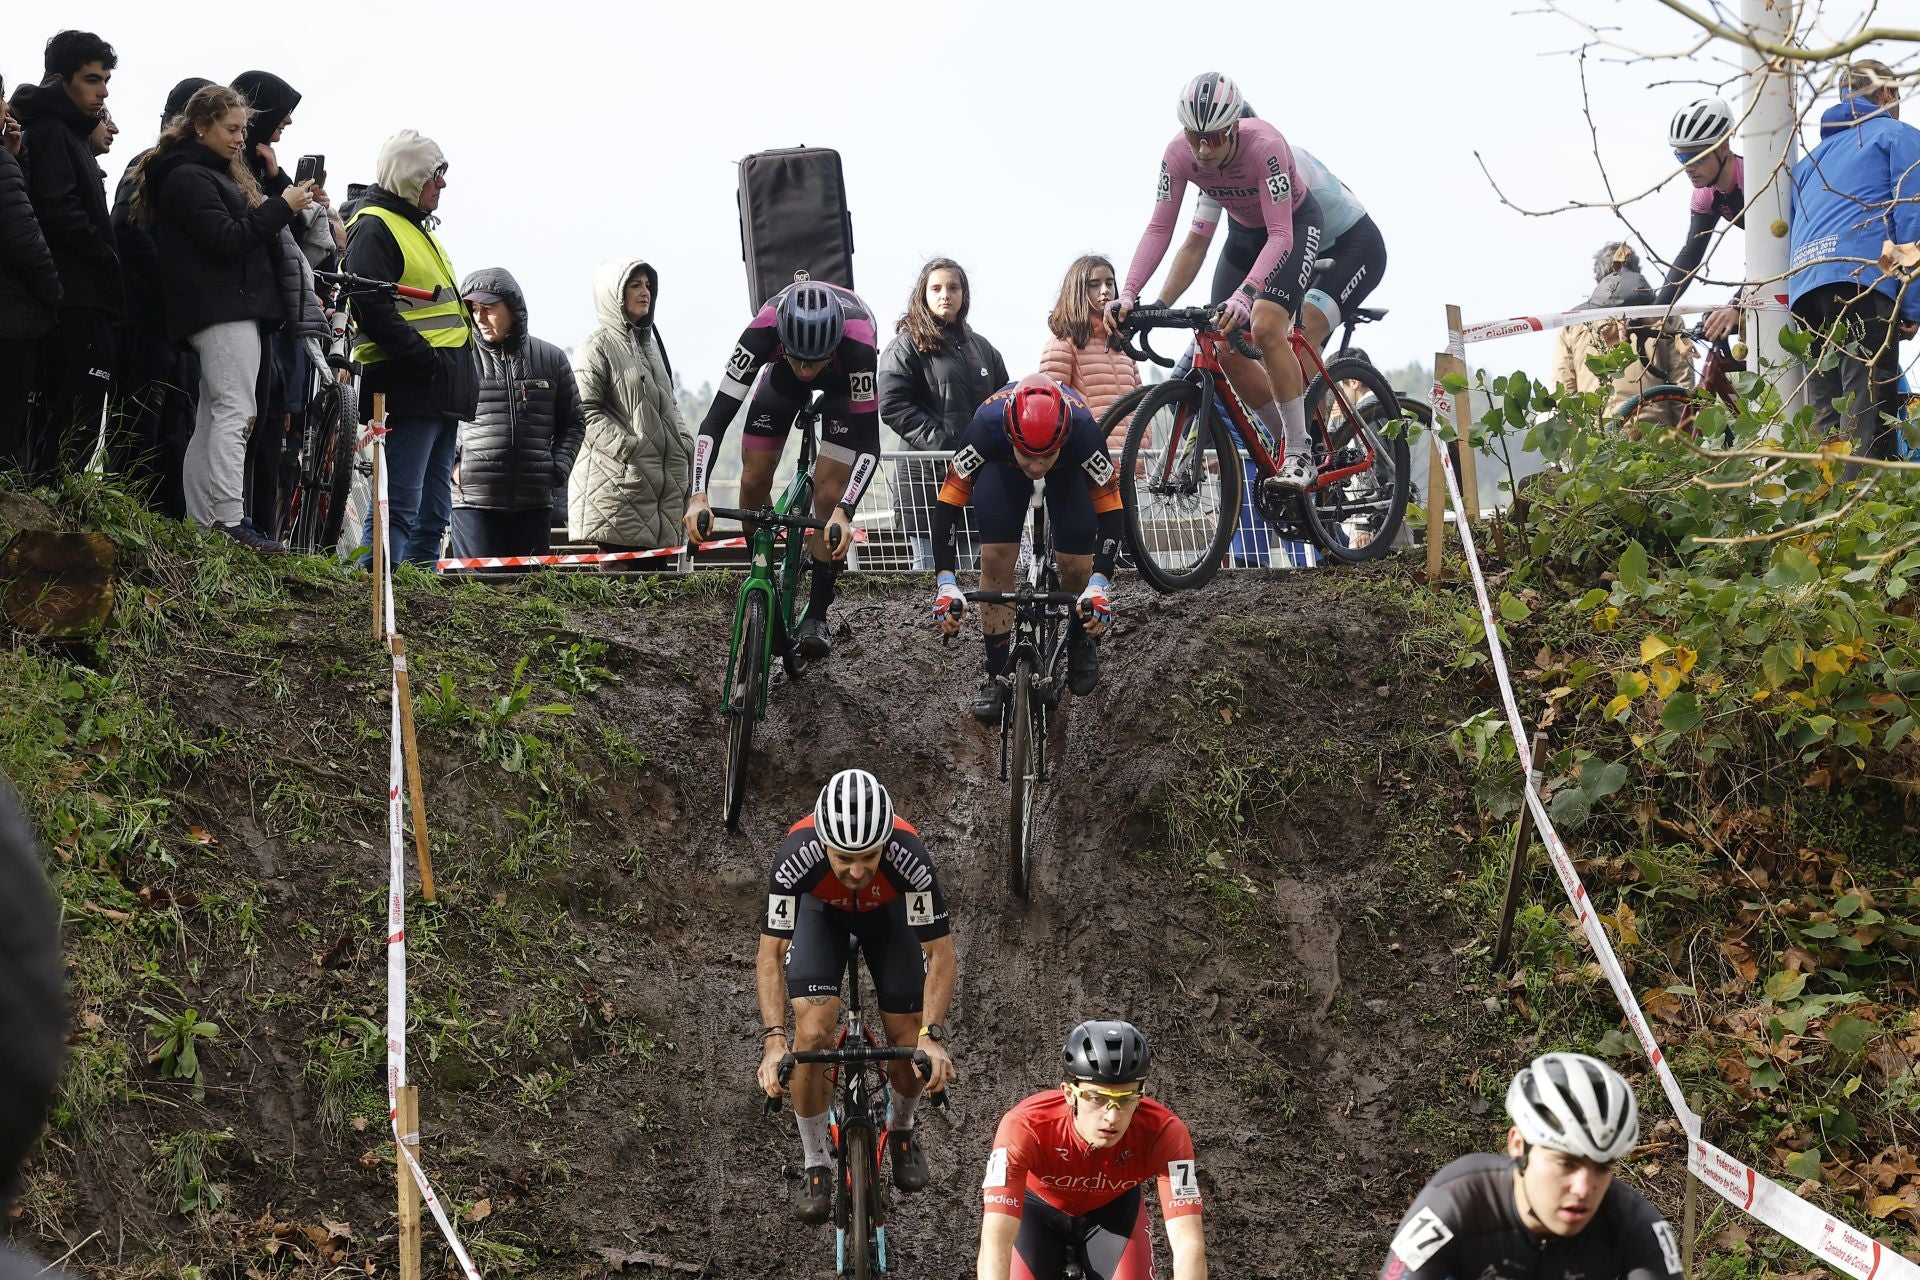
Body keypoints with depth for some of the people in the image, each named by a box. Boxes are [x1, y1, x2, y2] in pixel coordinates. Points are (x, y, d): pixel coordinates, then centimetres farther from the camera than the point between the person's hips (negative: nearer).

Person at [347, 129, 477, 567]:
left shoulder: (418, 228, 24)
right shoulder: (373, 227, -8)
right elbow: (373, 309, -19)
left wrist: (458, 376, 17)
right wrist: (425, 359, -23)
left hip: (442, 395, 10)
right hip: (410, 391, -10)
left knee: (434, 514, 11)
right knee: (399, 506, -12)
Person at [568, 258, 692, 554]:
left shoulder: (650, 341, 20)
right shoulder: (598, 346, -5)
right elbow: (585, 412, -12)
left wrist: (684, 443, 11)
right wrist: (629, 449, -19)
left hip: (662, 480, 8)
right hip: (620, 480, -8)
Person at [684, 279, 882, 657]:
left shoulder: (858, 346, -45)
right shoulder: (762, 332, -41)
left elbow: (869, 443, -39)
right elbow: (716, 418, -39)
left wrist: (844, 512, -52)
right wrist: (698, 495, -50)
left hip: (846, 379, -2)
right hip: (781, 374, 2)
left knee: (829, 496, -13)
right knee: (754, 481, -5)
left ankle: (817, 615, 0)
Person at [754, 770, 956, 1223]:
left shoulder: (909, 856, -40)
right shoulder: (797, 857, -40)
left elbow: (939, 953, -31)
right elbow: (770, 954, -32)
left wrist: (932, 1036, -42)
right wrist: (773, 1039, -43)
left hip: (888, 911, 1)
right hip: (822, 911, -1)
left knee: (910, 1044, -7)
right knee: (813, 1033, -19)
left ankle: (901, 1130, 27)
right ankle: (816, 1167, 0)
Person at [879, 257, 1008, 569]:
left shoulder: (981, 348, 20)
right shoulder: (906, 344, 3)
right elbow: (893, 405, -9)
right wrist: (940, 442, -17)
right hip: (926, 477, -5)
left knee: (975, 570, 2)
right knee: (930, 572, -5)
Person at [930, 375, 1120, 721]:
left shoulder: (1083, 430, -42)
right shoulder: (987, 426, -42)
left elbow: (1110, 512, -34)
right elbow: (947, 505, -35)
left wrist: (1099, 584, -46)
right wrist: (946, 582, -44)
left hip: (1070, 469, 0)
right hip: (1001, 466, 0)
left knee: (1077, 566, -12)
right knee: (996, 560, -15)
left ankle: (1082, 642, 18)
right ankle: (996, 674, -2)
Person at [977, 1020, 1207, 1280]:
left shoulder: (1163, 1131, -34)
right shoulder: (1026, 1127, -38)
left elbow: (1188, 1241, -40)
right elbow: (995, 1240, -45)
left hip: (1113, 1209, 1)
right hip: (1039, 1209, -1)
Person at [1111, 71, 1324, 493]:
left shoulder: (1264, 145, -37)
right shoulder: (1179, 154, -24)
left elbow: (1280, 236, -39)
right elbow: (1159, 228, -23)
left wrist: (1246, 292, -53)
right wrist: (1128, 293, -35)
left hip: (1295, 225, -6)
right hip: (1244, 230, 6)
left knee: (1265, 328, -27)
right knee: (1225, 348, -6)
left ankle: (1302, 455, -18)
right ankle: (1288, 438, 13)